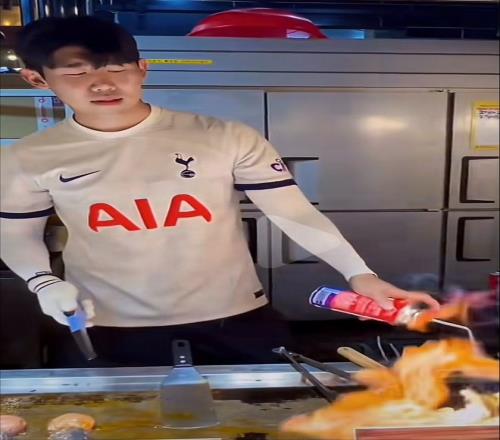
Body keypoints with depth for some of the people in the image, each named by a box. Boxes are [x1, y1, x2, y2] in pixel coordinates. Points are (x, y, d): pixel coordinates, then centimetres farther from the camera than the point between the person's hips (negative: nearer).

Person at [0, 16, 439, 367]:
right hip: (111, 323, 2)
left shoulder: (226, 139, -13)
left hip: (232, 312, -1)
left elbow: (295, 212, -13)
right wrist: (44, 283, -9)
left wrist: (359, 274, -23)